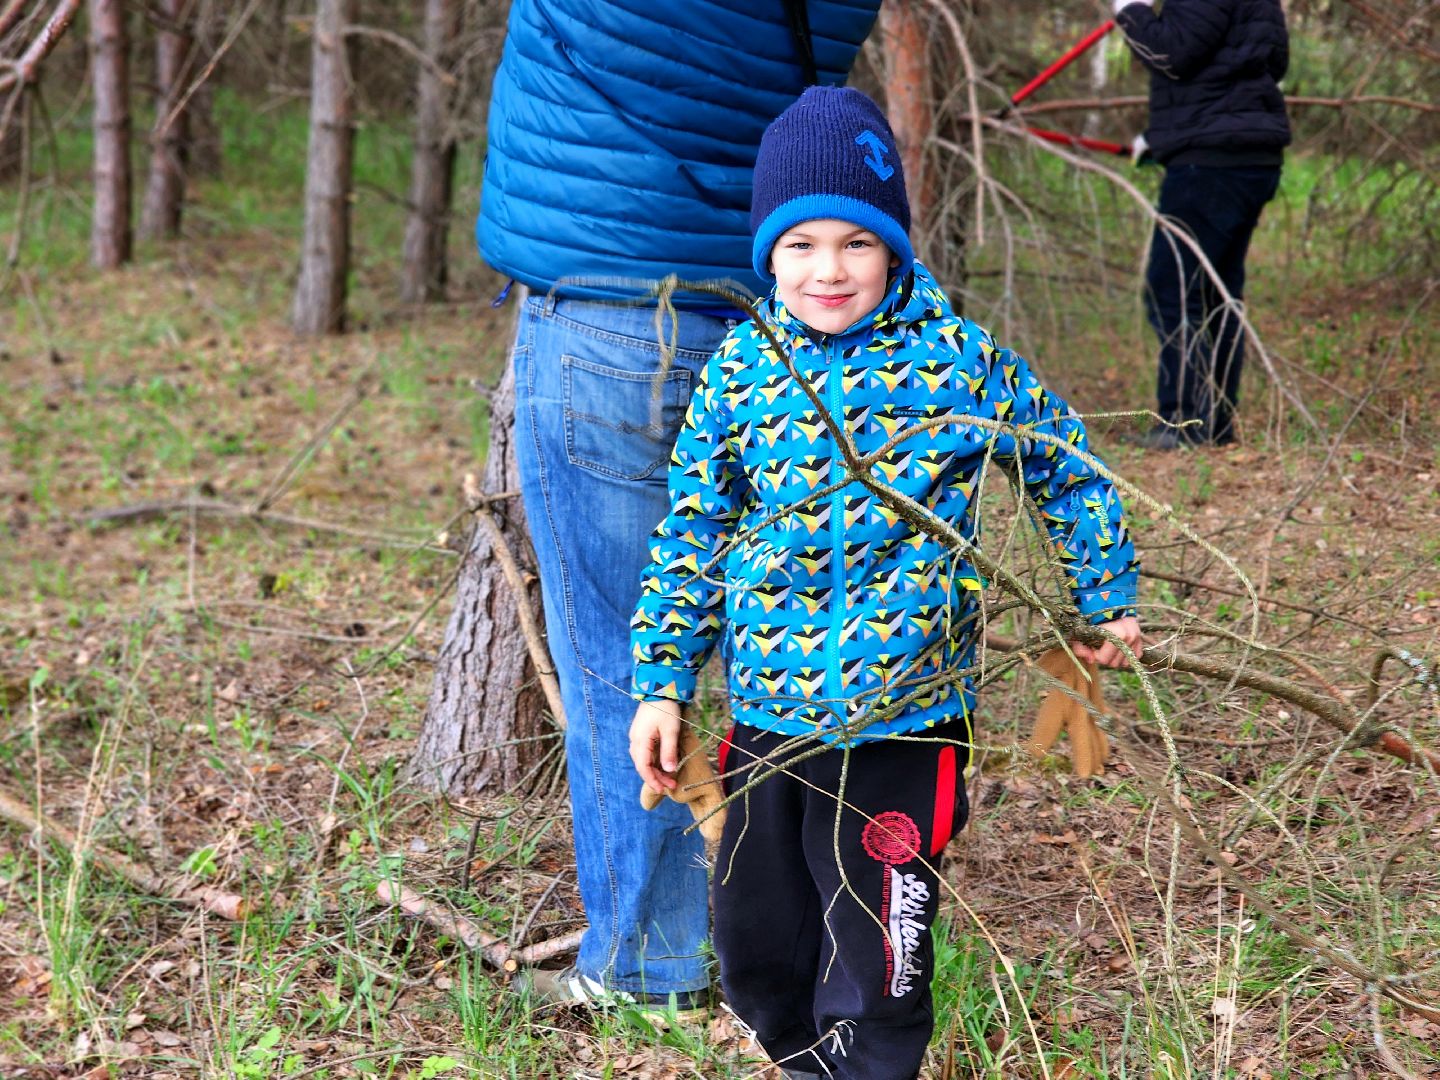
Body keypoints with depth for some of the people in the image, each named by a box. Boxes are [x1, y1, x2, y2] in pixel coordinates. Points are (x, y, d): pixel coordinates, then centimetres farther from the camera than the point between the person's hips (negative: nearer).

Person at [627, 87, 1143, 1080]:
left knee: (874, 967, 4)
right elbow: (693, 529, 4)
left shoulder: (958, 361, -8)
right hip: (766, 714, 3)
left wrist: (1108, 603, 13)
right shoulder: (741, 366, -2)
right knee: (756, 953, 17)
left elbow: (1066, 467, 6)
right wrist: (662, 682, 2)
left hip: (902, 724, -3)